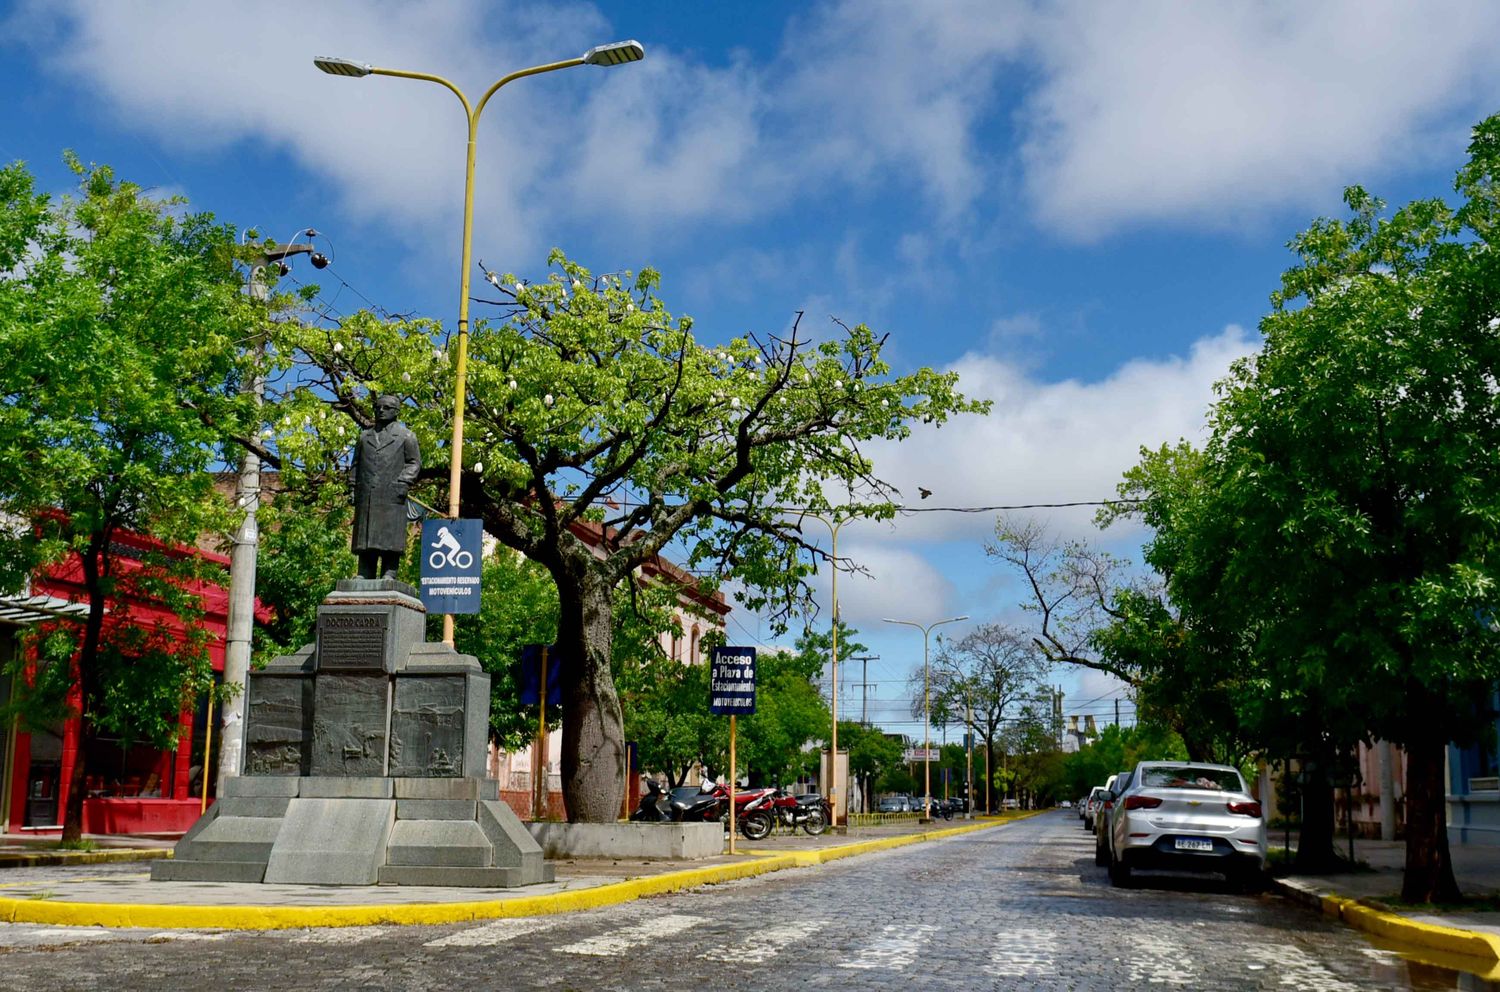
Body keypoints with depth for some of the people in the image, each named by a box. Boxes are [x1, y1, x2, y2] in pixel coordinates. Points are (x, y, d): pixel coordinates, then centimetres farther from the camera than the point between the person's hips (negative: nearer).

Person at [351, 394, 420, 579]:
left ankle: (389, 576, -10)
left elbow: (414, 463, 5)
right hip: (366, 497, 4)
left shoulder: (405, 435, 10)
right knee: (365, 541, 1)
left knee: (390, 540, -9)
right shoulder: (365, 435, 22)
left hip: (392, 496, -4)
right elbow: (356, 464, 22)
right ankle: (364, 576, 1)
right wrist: (354, 489, 10)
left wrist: (402, 483, -10)